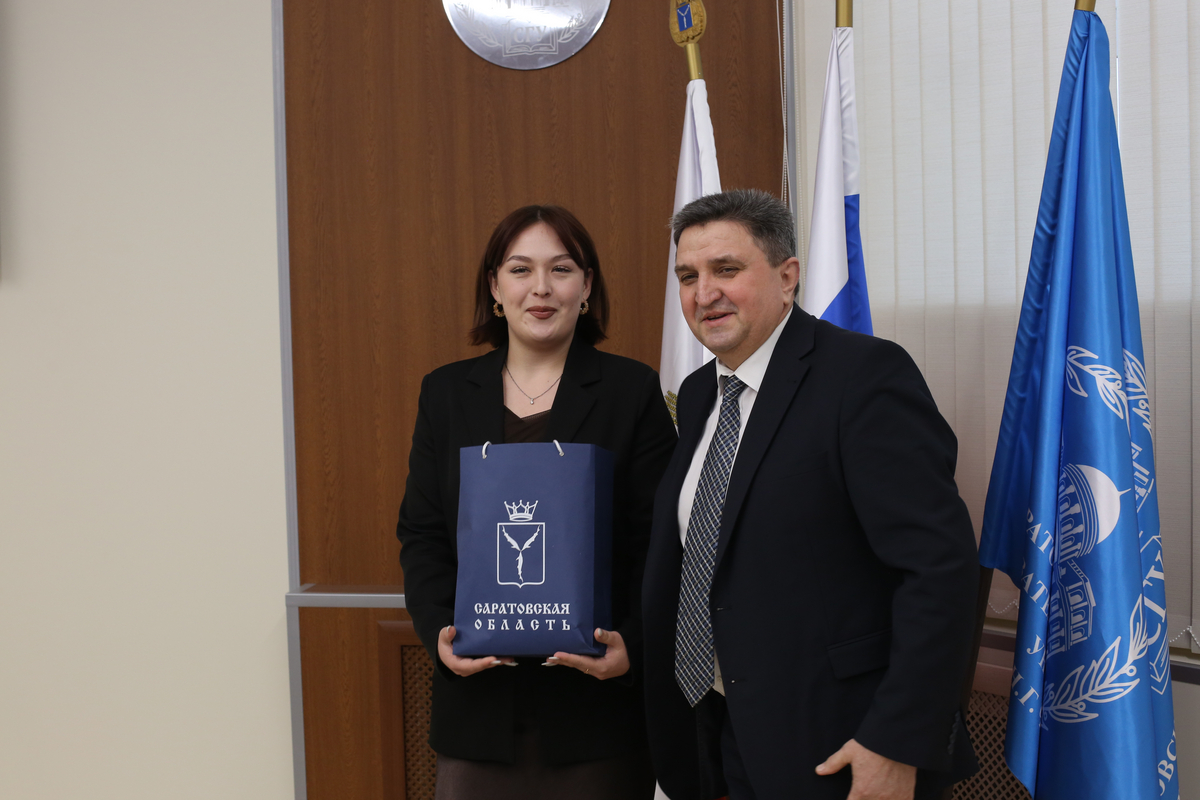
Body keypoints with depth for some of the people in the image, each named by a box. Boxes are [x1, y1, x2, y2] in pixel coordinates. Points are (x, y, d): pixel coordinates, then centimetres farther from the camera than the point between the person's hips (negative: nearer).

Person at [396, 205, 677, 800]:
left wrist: (634, 645, -17)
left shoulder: (633, 391, 0)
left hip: (599, 696, -2)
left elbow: (660, 543, -3)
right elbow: (421, 534, 7)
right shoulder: (446, 393, 8)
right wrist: (438, 631, -9)